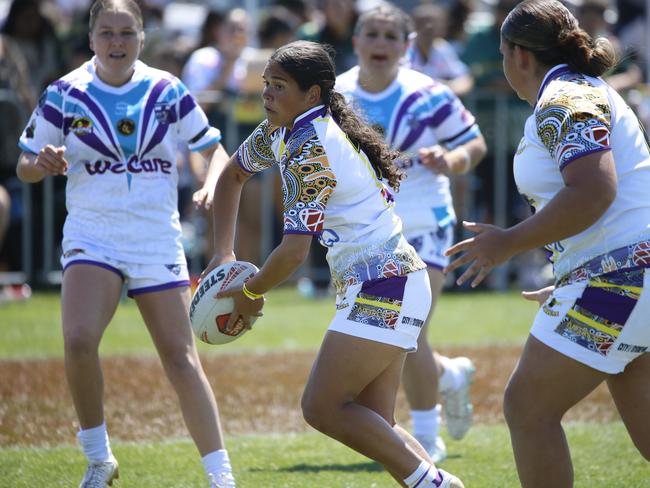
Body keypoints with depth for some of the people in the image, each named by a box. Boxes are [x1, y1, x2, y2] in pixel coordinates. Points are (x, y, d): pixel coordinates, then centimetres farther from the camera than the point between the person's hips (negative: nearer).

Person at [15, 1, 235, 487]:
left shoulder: (167, 91, 1)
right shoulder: (65, 94, -2)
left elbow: (215, 150, 7)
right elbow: (25, 167, 4)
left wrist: (211, 184, -14)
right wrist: (42, 164, -19)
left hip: (158, 240, 1)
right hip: (92, 237, -1)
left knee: (180, 357, -1)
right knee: (78, 340, -23)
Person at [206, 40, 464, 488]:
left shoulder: (310, 151, -18)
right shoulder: (282, 131, 11)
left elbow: (294, 252, -21)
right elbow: (232, 175, 28)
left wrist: (250, 294, -3)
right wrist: (224, 253, 18)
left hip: (384, 287, -10)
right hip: (379, 287, 10)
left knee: (322, 408, -13)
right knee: (373, 425, 6)